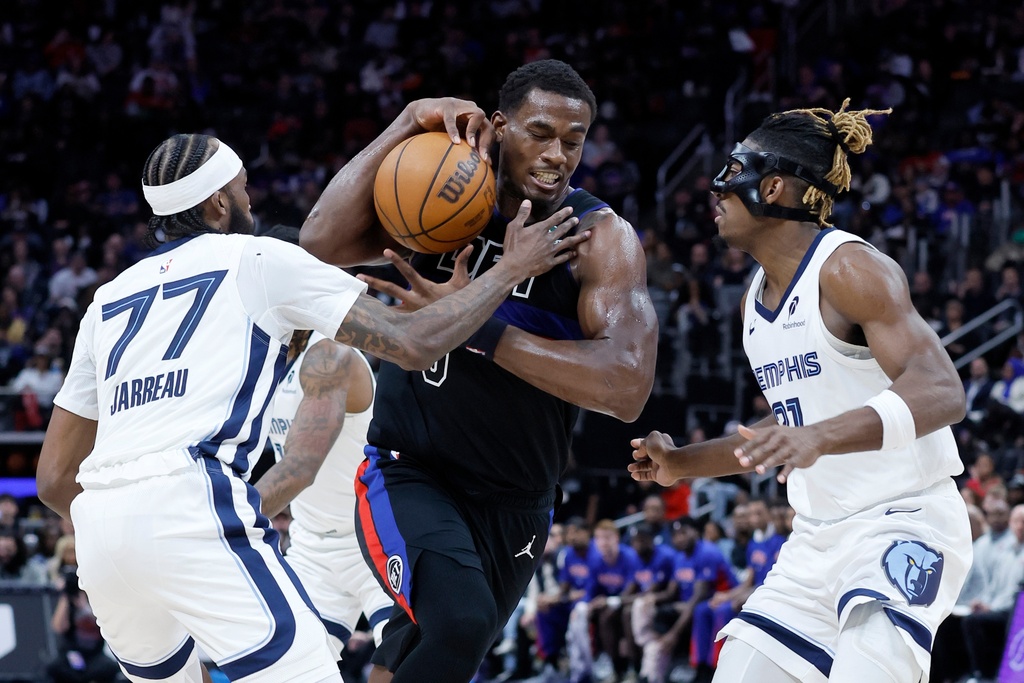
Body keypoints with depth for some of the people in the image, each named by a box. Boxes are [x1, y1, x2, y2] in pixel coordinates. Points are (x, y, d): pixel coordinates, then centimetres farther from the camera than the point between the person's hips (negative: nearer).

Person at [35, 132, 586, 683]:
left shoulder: (108, 298, 26)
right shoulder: (257, 259, 10)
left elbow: (54, 478, 25)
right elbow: (413, 343, 6)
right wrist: (513, 268, 18)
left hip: (97, 528, 7)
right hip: (190, 504, -7)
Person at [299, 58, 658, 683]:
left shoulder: (603, 238, -12)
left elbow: (628, 388, -27)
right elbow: (324, 242, -20)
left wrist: (473, 324, -32)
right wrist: (409, 124, -23)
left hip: (515, 510, 2)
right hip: (409, 477, -1)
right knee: (460, 624, -29)